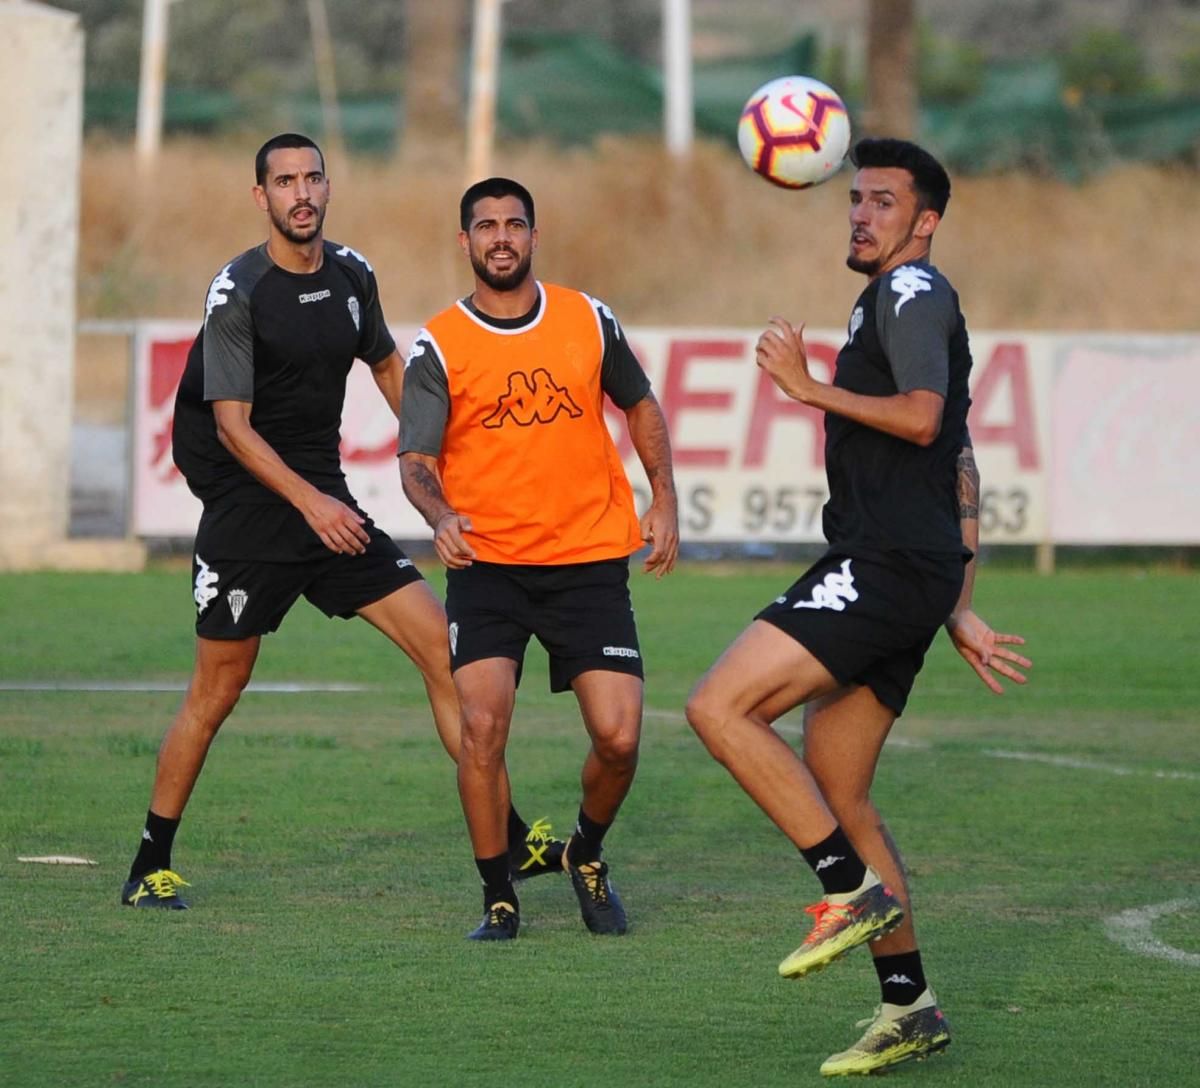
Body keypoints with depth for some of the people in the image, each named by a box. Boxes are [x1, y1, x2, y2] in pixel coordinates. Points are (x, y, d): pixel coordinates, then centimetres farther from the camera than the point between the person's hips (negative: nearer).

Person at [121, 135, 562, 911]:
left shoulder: (351, 274, 6)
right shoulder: (238, 293, -12)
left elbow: (386, 365, 25)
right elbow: (232, 424, -16)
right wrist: (309, 502, -26)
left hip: (330, 505, 6)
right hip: (248, 509, -6)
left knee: (443, 645, -4)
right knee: (217, 691, -2)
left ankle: (511, 840, -2)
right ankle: (150, 868, 12)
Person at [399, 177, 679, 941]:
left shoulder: (588, 320, 5)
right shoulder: (439, 346, -2)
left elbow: (641, 406, 21)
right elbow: (416, 460, -8)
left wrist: (664, 501, 13)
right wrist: (440, 516, -29)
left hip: (591, 561, 2)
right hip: (486, 565, -2)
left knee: (619, 737, -7)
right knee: (483, 726, -17)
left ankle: (589, 853, 24)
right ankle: (499, 899, -2)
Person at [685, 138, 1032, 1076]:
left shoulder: (912, 289, -4)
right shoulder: (904, 305, 27)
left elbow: (921, 416, -21)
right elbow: (960, 478, 28)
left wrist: (809, 388, -12)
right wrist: (961, 615, 26)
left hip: (887, 567, -10)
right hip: (892, 575, 10)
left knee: (721, 707, -17)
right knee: (836, 792, 11)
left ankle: (854, 893, -14)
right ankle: (910, 1009, 13)